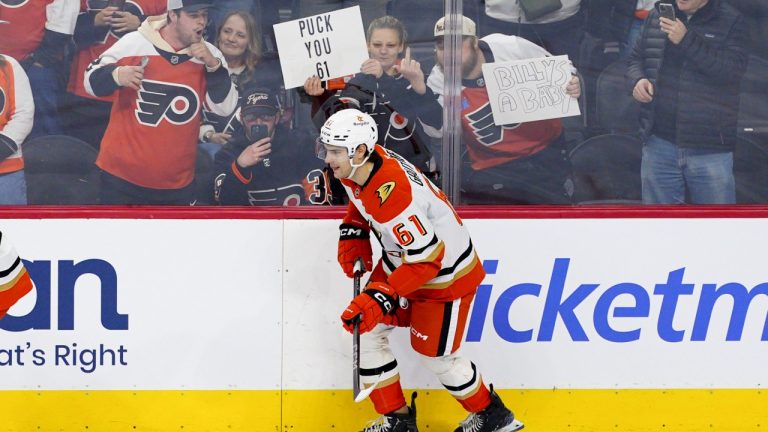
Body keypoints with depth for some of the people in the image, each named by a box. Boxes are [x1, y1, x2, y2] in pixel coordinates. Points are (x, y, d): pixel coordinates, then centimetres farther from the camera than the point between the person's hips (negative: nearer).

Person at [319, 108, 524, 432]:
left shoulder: (392, 195, -39)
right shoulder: (358, 166, -11)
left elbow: (427, 260, -36)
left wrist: (380, 297, -39)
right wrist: (352, 235, 4)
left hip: (445, 272, -9)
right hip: (400, 259, 9)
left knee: (435, 354, 4)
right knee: (366, 330, 6)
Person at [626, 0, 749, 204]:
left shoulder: (731, 22, -4)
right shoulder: (657, 17, 9)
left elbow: (733, 70, -18)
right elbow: (636, 59, 18)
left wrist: (687, 40, -22)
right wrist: (637, 80, -5)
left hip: (709, 149, -4)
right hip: (660, 143, 4)